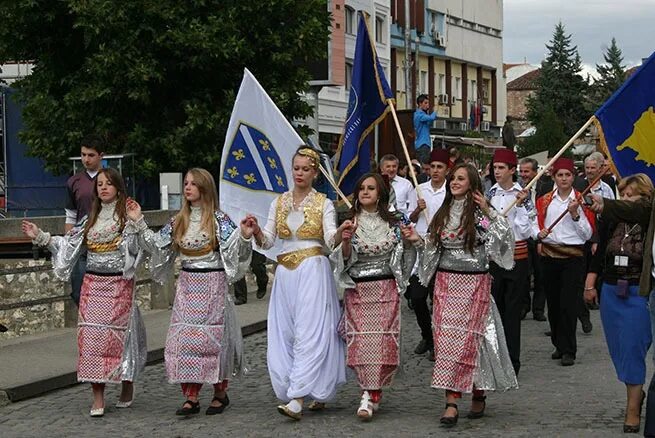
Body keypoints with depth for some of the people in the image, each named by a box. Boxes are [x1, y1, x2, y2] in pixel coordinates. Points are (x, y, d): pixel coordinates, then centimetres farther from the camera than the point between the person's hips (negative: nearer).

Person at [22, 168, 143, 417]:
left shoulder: (128, 216, -2)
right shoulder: (91, 219, 14)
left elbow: (134, 249, -14)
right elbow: (69, 244, 15)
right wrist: (40, 237, 10)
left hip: (119, 285, -4)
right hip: (93, 285, 4)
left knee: (119, 334, -2)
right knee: (92, 335, -3)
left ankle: (128, 385, 20)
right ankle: (97, 398, -1)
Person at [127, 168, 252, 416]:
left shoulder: (219, 219, -6)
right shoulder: (179, 221, 10)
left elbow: (233, 250, -13)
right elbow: (157, 245, 14)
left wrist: (244, 236, -32)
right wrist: (139, 223, 10)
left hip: (212, 285, -5)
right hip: (187, 285, 5)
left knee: (211, 337, -1)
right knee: (184, 339, -1)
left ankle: (221, 393, 15)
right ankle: (191, 397, 2)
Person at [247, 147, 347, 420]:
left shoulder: (323, 204, 2)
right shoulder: (278, 203, 12)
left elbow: (331, 241, -10)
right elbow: (267, 242, 7)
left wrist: (340, 232, -31)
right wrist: (256, 230, -14)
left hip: (313, 271, -5)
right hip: (286, 273, 5)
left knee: (309, 333, -11)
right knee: (284, 334, 2)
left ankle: (297, 400, -18)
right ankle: (319, 393, 13)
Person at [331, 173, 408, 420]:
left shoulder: (392, 223, 8)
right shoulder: (350, 222, 3)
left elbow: (399, 256, 16)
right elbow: (345, 258, -2)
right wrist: (345, 241, -20)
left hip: (385, 288, 1)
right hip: (357, 289, -1)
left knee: (383, 339, -6)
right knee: (360, 338, -9)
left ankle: (370, 394, 1)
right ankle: (371, 393, -3)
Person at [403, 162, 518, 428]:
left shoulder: (480, 212, -3)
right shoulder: (443, 212, 13)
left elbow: (505, 237, -14)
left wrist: (488, 212, -21)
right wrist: (418, 241, 2)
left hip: (473, 283, -5)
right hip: (445, 282, 5)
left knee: (465, 338, -7)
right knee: (445, 337, -1)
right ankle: (452, 401, 4)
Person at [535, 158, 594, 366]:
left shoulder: (582, 201, 2)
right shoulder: (544, 201, 10)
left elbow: (588, 234, -1)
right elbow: (536, 226, 12)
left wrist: (575, 214, -13)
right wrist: (539, 233, -10)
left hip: (573, 257, -3)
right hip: (549, 255, 3)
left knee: (568, 304, -8)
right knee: (553, 302, 7)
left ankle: (568, 351, -4)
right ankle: (559, 345, 20)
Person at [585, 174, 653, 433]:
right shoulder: (611, 222, 4)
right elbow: (599, 254, 12)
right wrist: (590, 284, 10)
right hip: (611, 292, 5)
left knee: (632, 349, -6)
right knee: (618, 349, 11)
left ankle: (632, 409, 2)